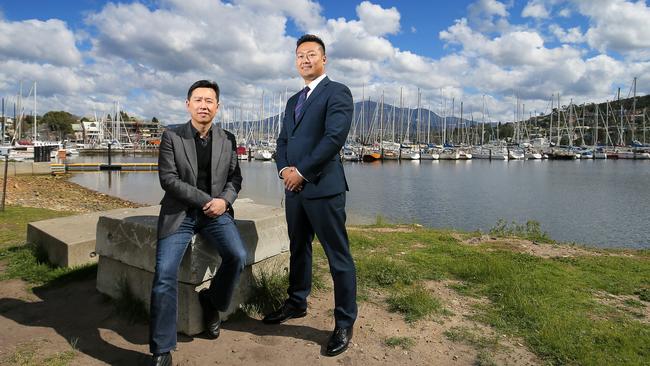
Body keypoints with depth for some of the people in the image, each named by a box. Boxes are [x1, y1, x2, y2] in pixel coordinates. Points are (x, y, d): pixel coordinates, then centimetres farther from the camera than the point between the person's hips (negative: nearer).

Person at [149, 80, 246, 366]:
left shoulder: (227, 140, 8)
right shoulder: (171, 136, 0)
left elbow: (235, 177, 10)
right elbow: (168, 179, -8)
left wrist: (224, 200, -11)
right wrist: (206, 200, -13)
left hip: (216, 211, 2)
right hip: (179, 212, -2)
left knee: (238, 256, -23)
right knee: (164, 275, -16)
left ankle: (212, 300, 9)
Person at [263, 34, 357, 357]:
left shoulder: (337, 92, -3)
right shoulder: (293, 101, 21)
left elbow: (335, 137, -16)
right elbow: (282, 141, 18)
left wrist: (301, 171, -14)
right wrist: (284, 168, -2)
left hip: (323, 187, -8)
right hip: (294, 188, 8)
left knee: (338, 256, -1)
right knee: (298, 249, 18)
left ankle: (345, 322, 11)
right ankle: (296, 303, 35)